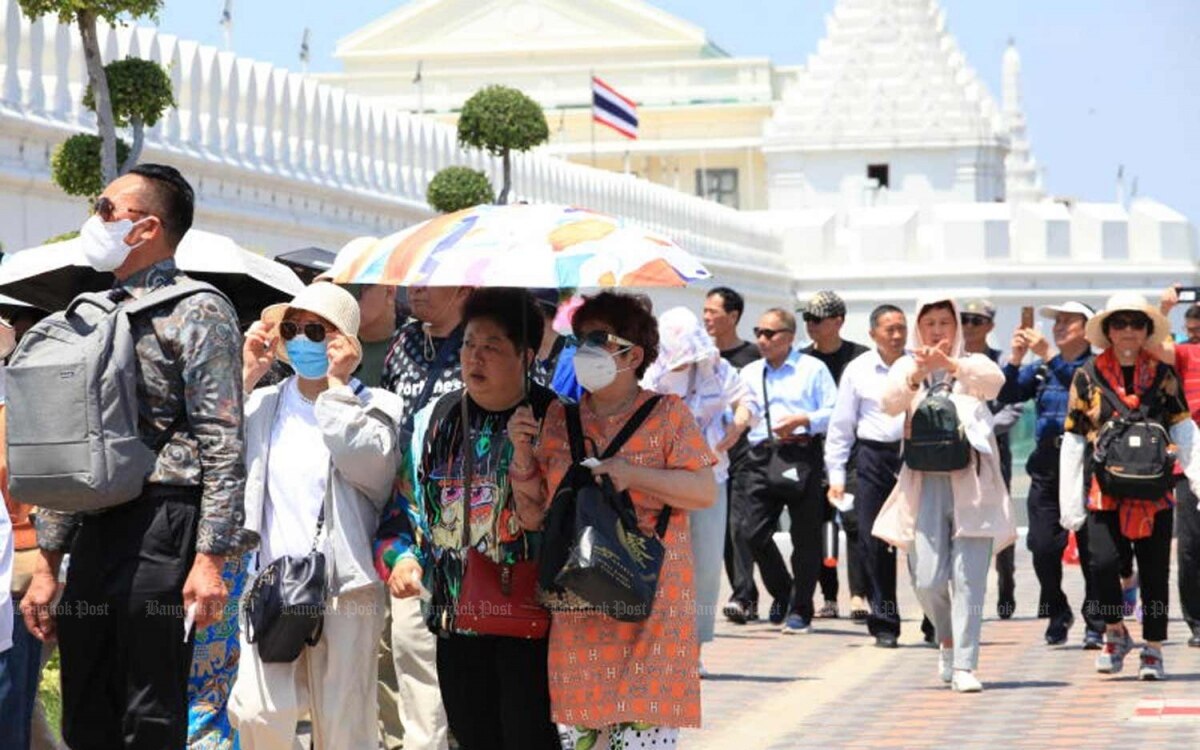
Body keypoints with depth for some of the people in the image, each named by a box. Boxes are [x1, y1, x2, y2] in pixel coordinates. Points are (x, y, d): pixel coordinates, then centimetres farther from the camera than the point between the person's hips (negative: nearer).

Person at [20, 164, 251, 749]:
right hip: (94, 530, 7)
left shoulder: (196, 312, -3)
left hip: (161, 526, -7)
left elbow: (223, 445, -10)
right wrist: (48, 563, 18)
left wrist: (210, 557, -18)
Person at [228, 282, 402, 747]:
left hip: (344, 591, -2)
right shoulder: (263, 404, 16)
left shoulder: (374, 408, 4)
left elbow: (365, 464, -16)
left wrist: (338, 383, -9)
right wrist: (245, 376, 2)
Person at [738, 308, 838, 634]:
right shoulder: (749, 373, 18)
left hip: (803, 457, -3)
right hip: (764, 457, 4)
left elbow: (835, 412, 0)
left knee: (805, 537, 0)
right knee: (752, 532, -5)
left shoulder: (813, 369, 5)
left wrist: (803, 420, -13)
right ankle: (782, 592, 18)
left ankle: (800, 610, 10)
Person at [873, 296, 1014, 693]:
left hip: (972, 481, 0)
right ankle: (947, 638, 25)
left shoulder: (973, 364, 10)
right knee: (927, 580, -3)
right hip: (925, 482, 1)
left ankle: (964, 666, -5)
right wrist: (916, 375, -30)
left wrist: (951, 365, -31)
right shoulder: (907, 366, 11)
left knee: (969, 578, -7)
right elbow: (890, 402, -10)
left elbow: (994, 381, -14)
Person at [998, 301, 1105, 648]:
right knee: (1043, 547, -2)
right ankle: (1057, 613, 19)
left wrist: (1049, 357, -25)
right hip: (1047, 469, 4)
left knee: (1091, 548, -3)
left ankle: (1095, 623, 9)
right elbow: (1007, 395, 5)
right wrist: (1015, 359, -9)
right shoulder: (1041, 370, 14)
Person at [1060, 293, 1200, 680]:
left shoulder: (1163, 376, 7)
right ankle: (1115, 633, 10)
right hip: (1104, 490, -1)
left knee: (1154, 572, 3)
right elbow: (1073, 440, 4)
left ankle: (1153, 649, 18)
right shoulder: (1087, 377, 4)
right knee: (1103, 563, -15)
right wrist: (1070, 502, 0)